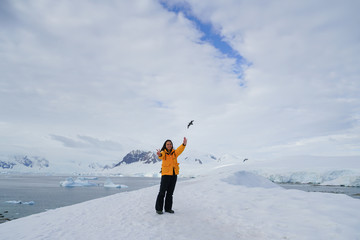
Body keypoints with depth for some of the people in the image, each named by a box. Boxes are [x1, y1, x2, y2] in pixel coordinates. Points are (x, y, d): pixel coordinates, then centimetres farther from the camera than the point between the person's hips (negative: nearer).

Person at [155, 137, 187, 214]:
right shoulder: (163, 153, -2)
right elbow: (161, 156, -26)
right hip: (166, 174, -4)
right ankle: (158, 209, 7)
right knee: (162, 192, -3)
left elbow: (180, 150, -14)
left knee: (170, 192, 11)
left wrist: (184, 144, -36)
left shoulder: (174, 153, 6)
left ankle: (168, 208, 20)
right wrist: (159, 154, -53)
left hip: (174, 175, 4)